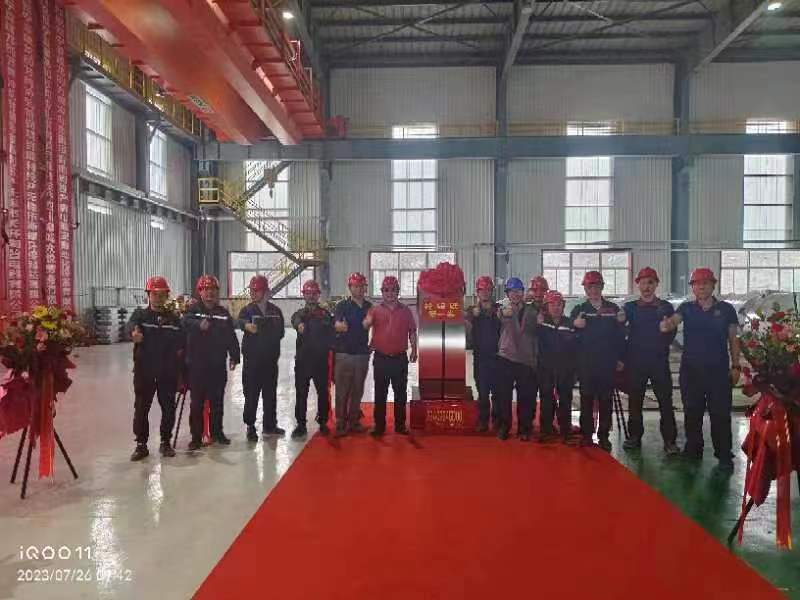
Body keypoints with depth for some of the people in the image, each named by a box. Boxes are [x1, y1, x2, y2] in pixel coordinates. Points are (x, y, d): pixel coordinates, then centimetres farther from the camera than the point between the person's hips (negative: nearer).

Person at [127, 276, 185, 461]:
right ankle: (141, 444, 15)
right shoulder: (140, 314, 1)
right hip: (144, 370, -1)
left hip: (168, 371, 2)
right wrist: (134, 332, -48)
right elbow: (131, 324, -22)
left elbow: (182, 343, 9)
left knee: (168, 407, 7)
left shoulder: (174, 318, 7)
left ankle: (166, 442, 21)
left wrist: (179, 372, 5)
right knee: (141, 408, 3)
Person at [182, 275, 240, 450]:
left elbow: (231, 336, 9)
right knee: (197, 402, 3)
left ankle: (217, 432, 26)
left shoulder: (223, 313, 8)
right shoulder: (193, 310, -2)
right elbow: (187, 321, -25)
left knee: (217, 401, 12)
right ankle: (196, 437, 12)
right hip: (197, 365, -3)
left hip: (218, 365, 3)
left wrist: (234, 356, 3)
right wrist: (199, 324, -45)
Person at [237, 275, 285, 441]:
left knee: (270, 393, 10)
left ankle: (269, 425, 22)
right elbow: (239, 321, -22)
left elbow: (280, 332, 8)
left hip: (271, 359, 3)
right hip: (252, 359, -3)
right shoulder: (247, 310, 0)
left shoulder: (275, 311, 8)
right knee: (251, 393, -1)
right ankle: (250, 426, 9)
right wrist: (246, 324, -45)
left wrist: (261, 331, -5)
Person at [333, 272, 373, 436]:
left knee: (358, 391, 12)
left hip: (362, 354, 4)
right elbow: (336, 323, -19)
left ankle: (354, 421, 23)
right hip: (344, 353, -4)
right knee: (342, 391, -1)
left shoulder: (369, 306, 7)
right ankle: (340, 423, 8)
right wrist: (340, 326, -41)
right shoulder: (343, 305, -5)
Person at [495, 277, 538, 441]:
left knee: (525, 397, 5)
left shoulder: (531, 311, 8)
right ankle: (503, 426, 17)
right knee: (504, 395, 2)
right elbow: (502, 317, -23)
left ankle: (524, 429, 18)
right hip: (506, 358, -2)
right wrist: (505, 313, -46)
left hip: (526, 360, 2)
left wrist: (535, 358, 10)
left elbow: (535, 334, 15)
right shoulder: (505, 309, 2)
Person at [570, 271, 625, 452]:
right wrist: (574, 325, -20)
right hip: (586, 363, 0)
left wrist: (620, 358, 4)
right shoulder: (579, 310, 7)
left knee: (605, 400, 5)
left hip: (608, 362, 0)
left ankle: (604, 436, 12)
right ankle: (586, 434, 12)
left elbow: (620, 335, 7)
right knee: (586, 399, 4)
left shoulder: (613, 309, 7)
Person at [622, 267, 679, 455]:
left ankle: (669, 440, 3)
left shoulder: (665, 307, 6)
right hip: (635, 361, 1)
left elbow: (671, 334, 3)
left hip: (659, 361, -1)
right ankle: (635, 436, 18)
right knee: (635, 401, 7)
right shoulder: (630, 307, 7)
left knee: (665, 401, -3)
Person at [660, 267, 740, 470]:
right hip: (690, 370, 2)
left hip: (719, 370, -1)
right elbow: (674, 320, -13)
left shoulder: (726, 309, 3)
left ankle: (724, 455, 9)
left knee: (720, 414, 0)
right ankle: (693, 450, 22)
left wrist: (736, 366, 1)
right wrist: (667, 324, -38)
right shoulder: (686, 308, 6)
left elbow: (733, 339, 6)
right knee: (692, 413, 10)